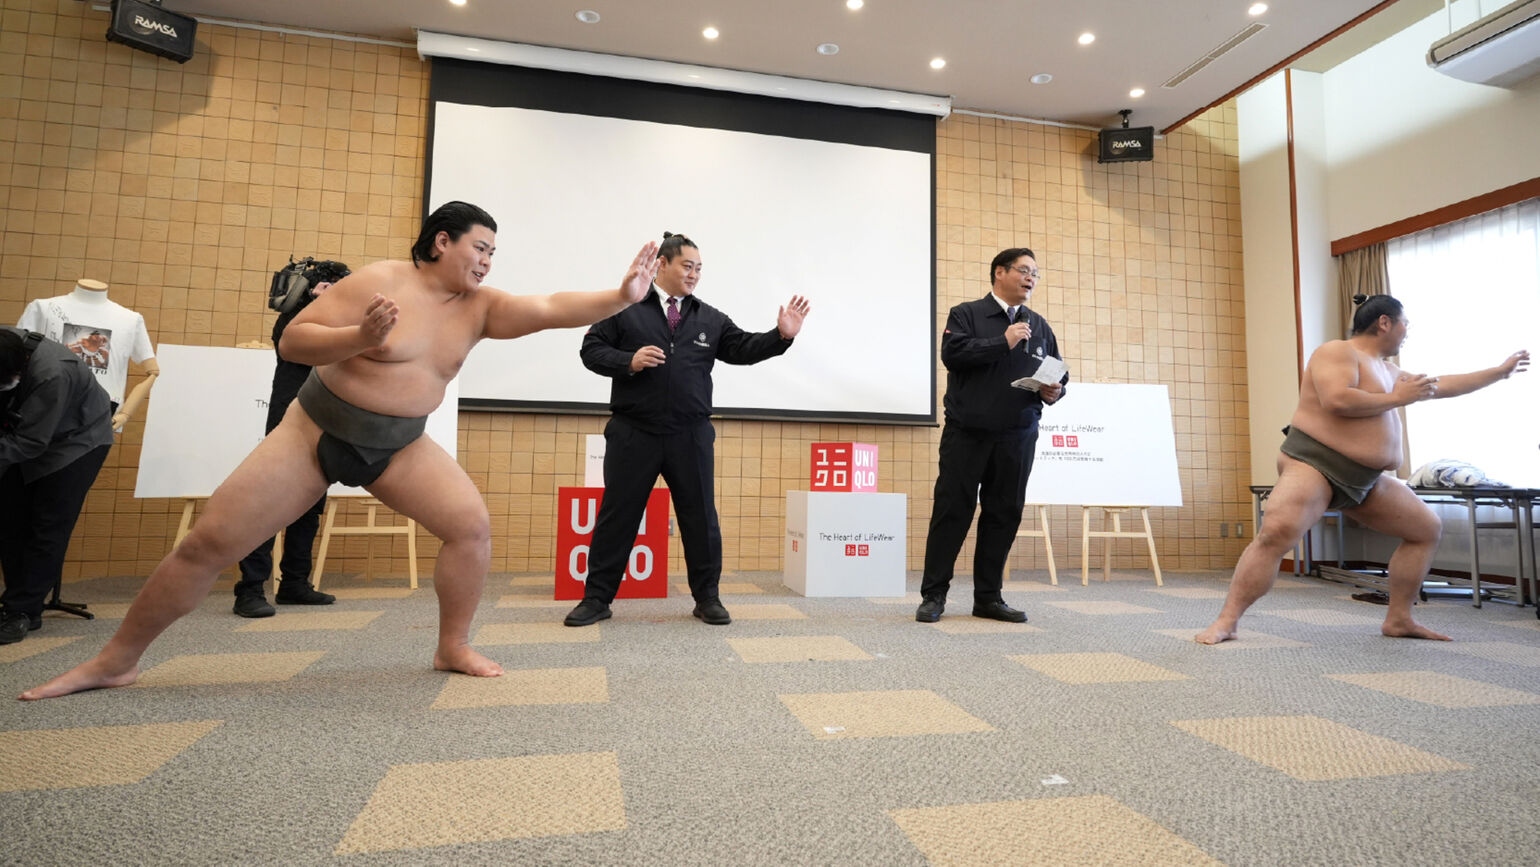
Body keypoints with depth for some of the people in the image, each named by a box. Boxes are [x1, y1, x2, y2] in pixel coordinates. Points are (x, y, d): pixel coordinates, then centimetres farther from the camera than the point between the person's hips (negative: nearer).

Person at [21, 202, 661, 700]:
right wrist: (361, 337, -30)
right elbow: (292, 341, -13)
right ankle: (116, 660, 20)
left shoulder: (479, 308, -4)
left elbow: (549, 310, -18)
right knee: (208, 544, -1)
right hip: (316, 431, -2)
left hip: (400, 446, 3)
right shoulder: (379, 282, -14)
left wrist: (621, 296, -29)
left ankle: (452, 647, 1)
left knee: (472, 526, -16)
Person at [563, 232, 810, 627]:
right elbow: (592, 350, 2)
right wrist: (629, 362, -15)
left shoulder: (710, 319, 11)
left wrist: (781, 335, -7)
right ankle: (597, 598, 18)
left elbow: (743, 349, 8)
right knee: (617, 516, 5)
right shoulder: (625, 308, 3)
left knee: (701, 518, 7)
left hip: (691, 437, 2)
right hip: (632, 434, -2)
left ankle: (707, 598, 21)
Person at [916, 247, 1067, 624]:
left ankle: (988, 596, 19)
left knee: (1004, 515, 7)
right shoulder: (966, 314, 3)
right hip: (966, 434, -4)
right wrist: (1004, 343, -15)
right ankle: (933, 595, 8)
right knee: (952, 511, -2)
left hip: (1017, 439, 5)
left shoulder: (1039, 326, 17)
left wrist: (1055, 391, -3)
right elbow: (952, 352, -15)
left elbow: (1059, 374, 19)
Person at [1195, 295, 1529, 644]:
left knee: (1426, 528, 15)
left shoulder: (1387, 370, 22)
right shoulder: (1337, 351, -7)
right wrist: (1398, 397, -10)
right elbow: (1337, 400, -23)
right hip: (1313, 464, -10)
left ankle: (1398, 619, 22)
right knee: (1276, 533, -31)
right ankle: (1225, 621, -29)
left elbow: (1441, 386, 35)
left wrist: (1500, 371, 42)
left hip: (1364, 480, 10)